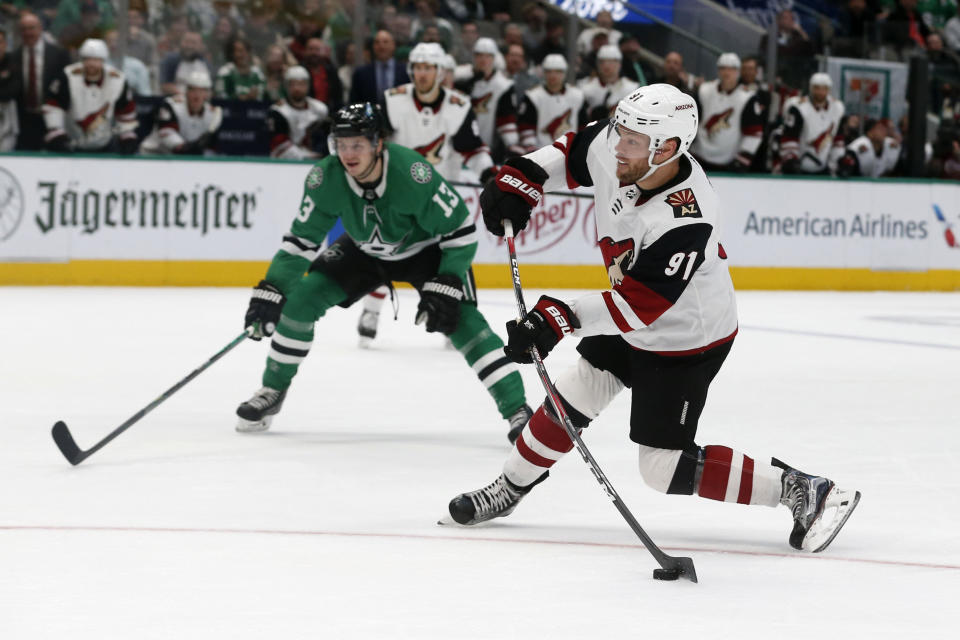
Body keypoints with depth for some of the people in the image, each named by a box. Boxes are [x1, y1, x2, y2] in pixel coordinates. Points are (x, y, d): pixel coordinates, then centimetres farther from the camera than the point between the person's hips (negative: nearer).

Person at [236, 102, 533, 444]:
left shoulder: (413, 174, -37)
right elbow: (301, 240, -14)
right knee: (300, 298, -9)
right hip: (365, 251, 4)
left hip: (426, 249, -4)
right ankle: (272, 391, 10)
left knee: (461, 321, -23)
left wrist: (445, 287, -31)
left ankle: (516, 408, -18)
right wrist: (270, 291, -21)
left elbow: (461, 231, -27)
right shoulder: (326, 178, -25)